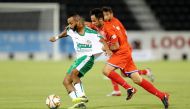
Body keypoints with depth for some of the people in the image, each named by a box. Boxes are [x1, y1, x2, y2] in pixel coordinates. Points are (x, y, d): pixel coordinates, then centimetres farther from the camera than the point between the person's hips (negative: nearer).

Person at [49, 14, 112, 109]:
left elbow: (102, 41, -18)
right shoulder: (71, 31, 6)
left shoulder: (90, 33, -14)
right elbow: (66, 32, 29)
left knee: (73, 73, -31)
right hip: (79, 58, 8)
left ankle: (82, 96, -28)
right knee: (66, 81, -2)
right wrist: (57, 37, 40)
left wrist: (107, 50, -34)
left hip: (88, 57, -8)